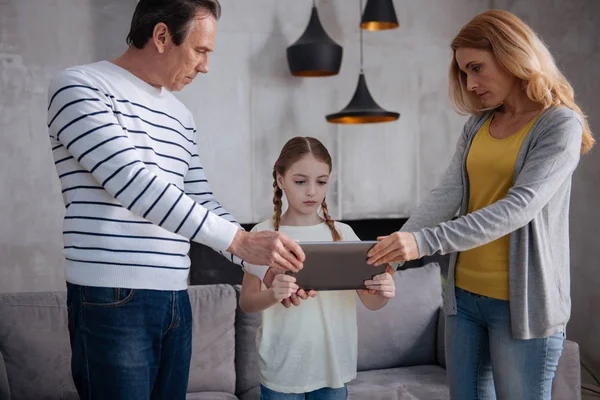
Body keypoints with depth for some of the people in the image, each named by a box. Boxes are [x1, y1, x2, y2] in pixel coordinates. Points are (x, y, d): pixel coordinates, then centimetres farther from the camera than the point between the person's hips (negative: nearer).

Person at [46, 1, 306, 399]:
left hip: (175, 300, 7)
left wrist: (268, 268, 3)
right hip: (112, 301, -7)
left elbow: (204, 205, 16)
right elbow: (134, 184, -20)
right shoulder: (80, 87, -7)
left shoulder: (181, 116, 16)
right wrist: (240, 240, -24)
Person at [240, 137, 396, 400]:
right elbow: (246, 302, -5)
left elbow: (369, 301, 2)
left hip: (333, 367, 2)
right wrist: (273, 295, -26)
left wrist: (383, 292, -20)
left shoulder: (342, 234, 1)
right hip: (282, 369, -2)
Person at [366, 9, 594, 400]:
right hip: (464, 295, 6)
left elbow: (520, 206, -22)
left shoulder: (561, 124, -9)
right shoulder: (478, 125, 10)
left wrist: (425, 241, -30)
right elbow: (447, 194, -2)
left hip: (522, 304, -5)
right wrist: (396, 248, -18)